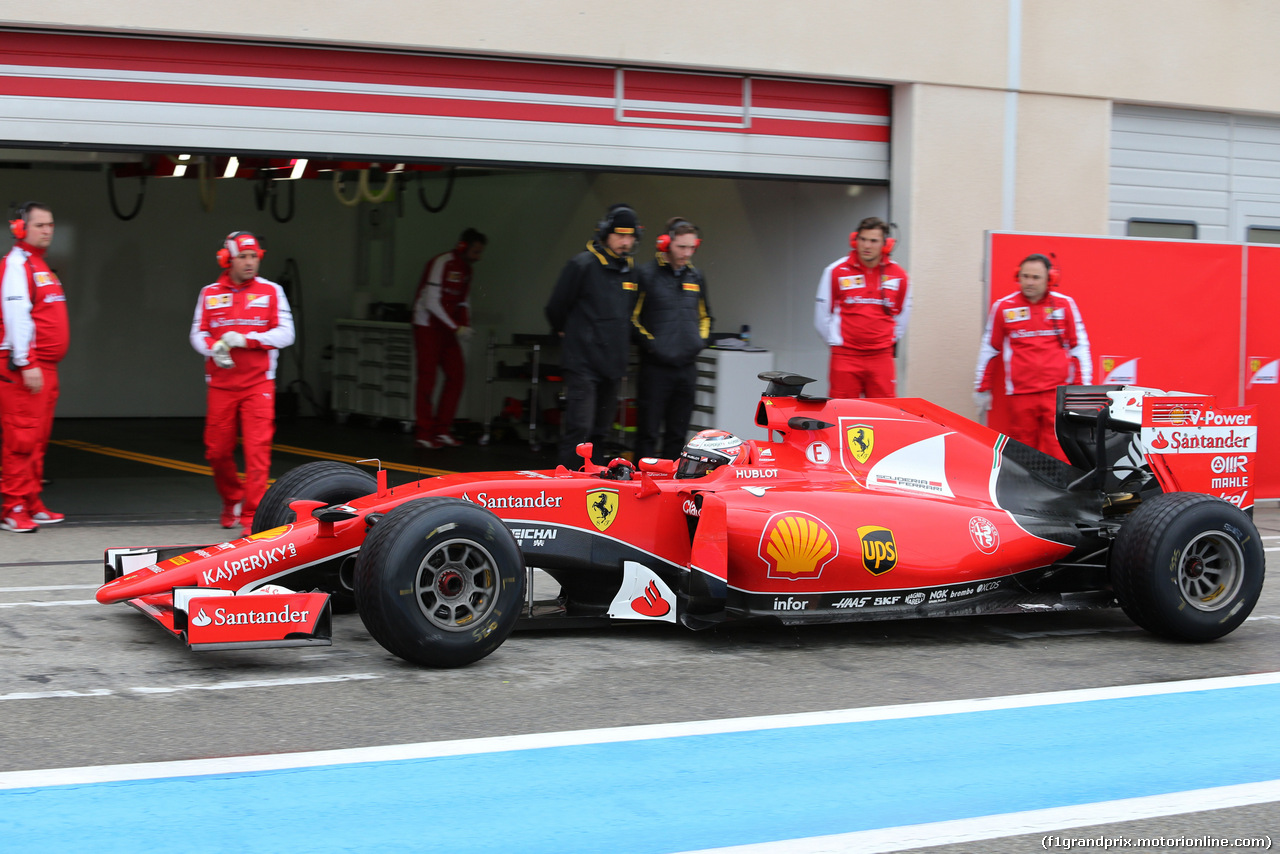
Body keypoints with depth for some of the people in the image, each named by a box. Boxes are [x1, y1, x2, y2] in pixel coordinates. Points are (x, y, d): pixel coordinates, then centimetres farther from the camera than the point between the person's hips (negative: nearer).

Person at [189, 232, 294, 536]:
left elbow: (285, 334, -4)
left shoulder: (271, 291, 2)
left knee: (257, 450, -10)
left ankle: (252, 515, -7)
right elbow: (197, 333, 9)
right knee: (217, 450, 6)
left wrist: (245, 339, -14)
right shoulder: (210, 294, 8)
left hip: (258, 384, -2)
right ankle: (232, 502, 32)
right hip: (221, 384, 2)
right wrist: (214, 348, -12)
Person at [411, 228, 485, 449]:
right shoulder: (441, 264, -17)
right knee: (427, 379, -5)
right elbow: (432, 302, -22)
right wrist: (456, 328, -22)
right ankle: (424, 433, 1)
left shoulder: (465, 269, 10)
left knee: (457, 376, 3)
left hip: (446, 330, 8)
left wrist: (466, 326, -1)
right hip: (427, 326, -8)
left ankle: (442, 430, 9)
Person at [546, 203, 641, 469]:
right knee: (579, 428, -14)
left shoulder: (630, 271, 13)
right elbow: (556, 308, -2)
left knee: (600, 432, 11)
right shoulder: (583, 264, -9)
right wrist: (567, 333, 11)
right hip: (582, 364, -7)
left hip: (613, 366, 7)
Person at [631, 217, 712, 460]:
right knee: (648, 433, -4)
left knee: (677, 434, 9)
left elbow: (705, 315, 26)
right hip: (656, 367, -5)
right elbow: (633, 316, -3)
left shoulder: (696, 276, 14)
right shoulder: (647, 274, -4)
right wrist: (649, 343, -11)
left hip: (687, 366, 5)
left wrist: (701, 340, 10)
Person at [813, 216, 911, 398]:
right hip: (845, 355, -2)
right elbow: (822, 316, 8)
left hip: (882, 356, 2)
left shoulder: (898, 275, 6)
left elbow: (902, 313, 20)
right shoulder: (836, 272, 0)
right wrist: (836, 341, 9)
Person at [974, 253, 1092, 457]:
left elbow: (1079, 346, 12)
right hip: (1020, 393, 1)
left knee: (1057, 451, -8)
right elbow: (989, 349, 14)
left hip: (1057, 391, -1)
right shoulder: (1003, 307, 6)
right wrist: (982, 389, 16)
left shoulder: (1064, 304, 7)